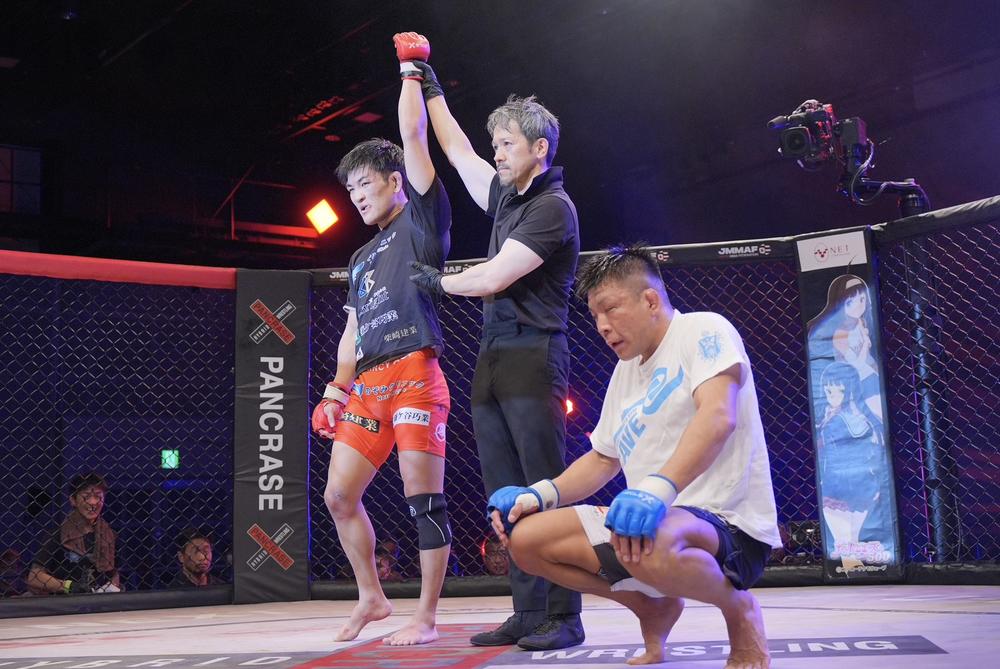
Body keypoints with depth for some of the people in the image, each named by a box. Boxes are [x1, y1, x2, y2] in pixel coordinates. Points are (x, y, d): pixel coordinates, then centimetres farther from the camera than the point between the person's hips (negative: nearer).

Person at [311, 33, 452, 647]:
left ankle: (427, 618, 2)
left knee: (424, 499, -6)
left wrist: (412, 70, 10)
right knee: (339, 494, 6)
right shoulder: (363, 258, 26)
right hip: (367, 386, 8)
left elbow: (413, 135, 0)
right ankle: (372, 598, 21)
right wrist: (336, 390, 13)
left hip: (415, 375, -7)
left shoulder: (423, 217, 7)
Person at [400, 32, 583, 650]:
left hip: (532, 356, -8)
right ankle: (528, 614, 7)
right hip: (492, 360, 8)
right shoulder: (506, 195, 17)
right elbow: (459, 152, 32)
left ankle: (564, 617, -6)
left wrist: (437, 281, 4)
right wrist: (430, 89, 38)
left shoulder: (553, 207, -8)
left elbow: (491, 279, -12)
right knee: (505, 495, 4)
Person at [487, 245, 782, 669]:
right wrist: (540, 494, 4)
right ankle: (654, 607, 13)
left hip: (729, 526, -8)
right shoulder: (625, 370, 17)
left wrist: (657, 490, -40)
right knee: (526, 537, -2)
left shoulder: (702, 331, -7)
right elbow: (602, 459, 23)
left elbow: (718, 416, -26)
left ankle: (739, 609, -7)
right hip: (655, 520, 8)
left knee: (649, 542, -41)